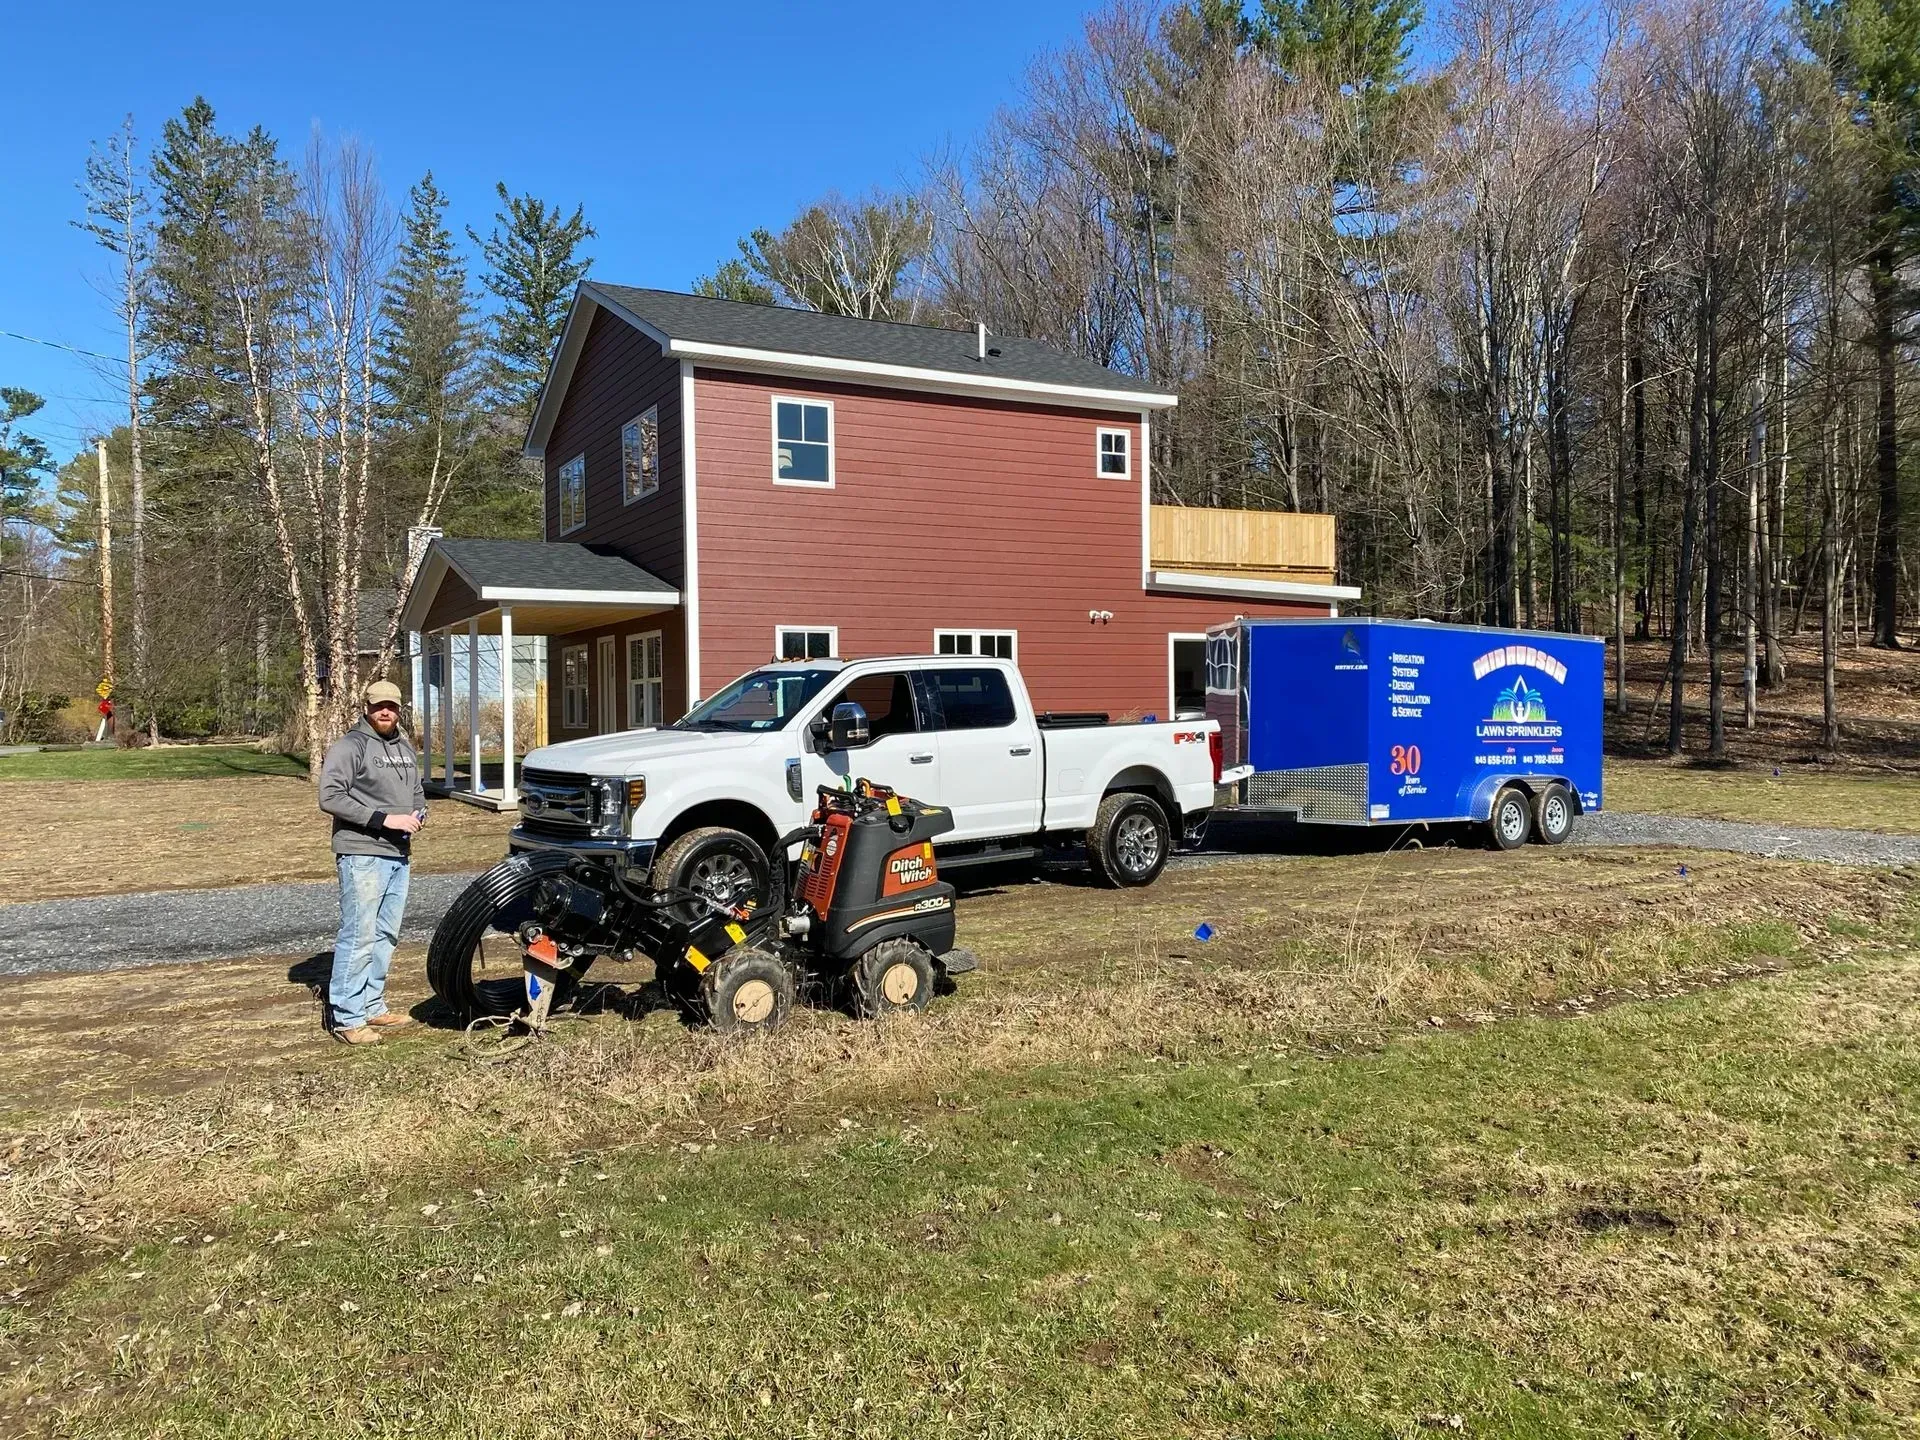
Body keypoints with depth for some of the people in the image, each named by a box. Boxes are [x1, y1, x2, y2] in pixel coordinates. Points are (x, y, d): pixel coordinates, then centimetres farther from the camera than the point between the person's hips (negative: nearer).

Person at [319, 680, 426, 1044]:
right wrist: (384, 818, -21)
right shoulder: (349, 746, -8)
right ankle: (346, 1017, -3)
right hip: (362, 855, -8)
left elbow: (418, 792, 27)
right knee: (358, 936, -9)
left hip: (399, 855, 8)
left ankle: (372, 1007, 23)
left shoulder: (405, 748, 18)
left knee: (385, 936, 13)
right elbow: (330, 796, -17)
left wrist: (417, 814, 3)